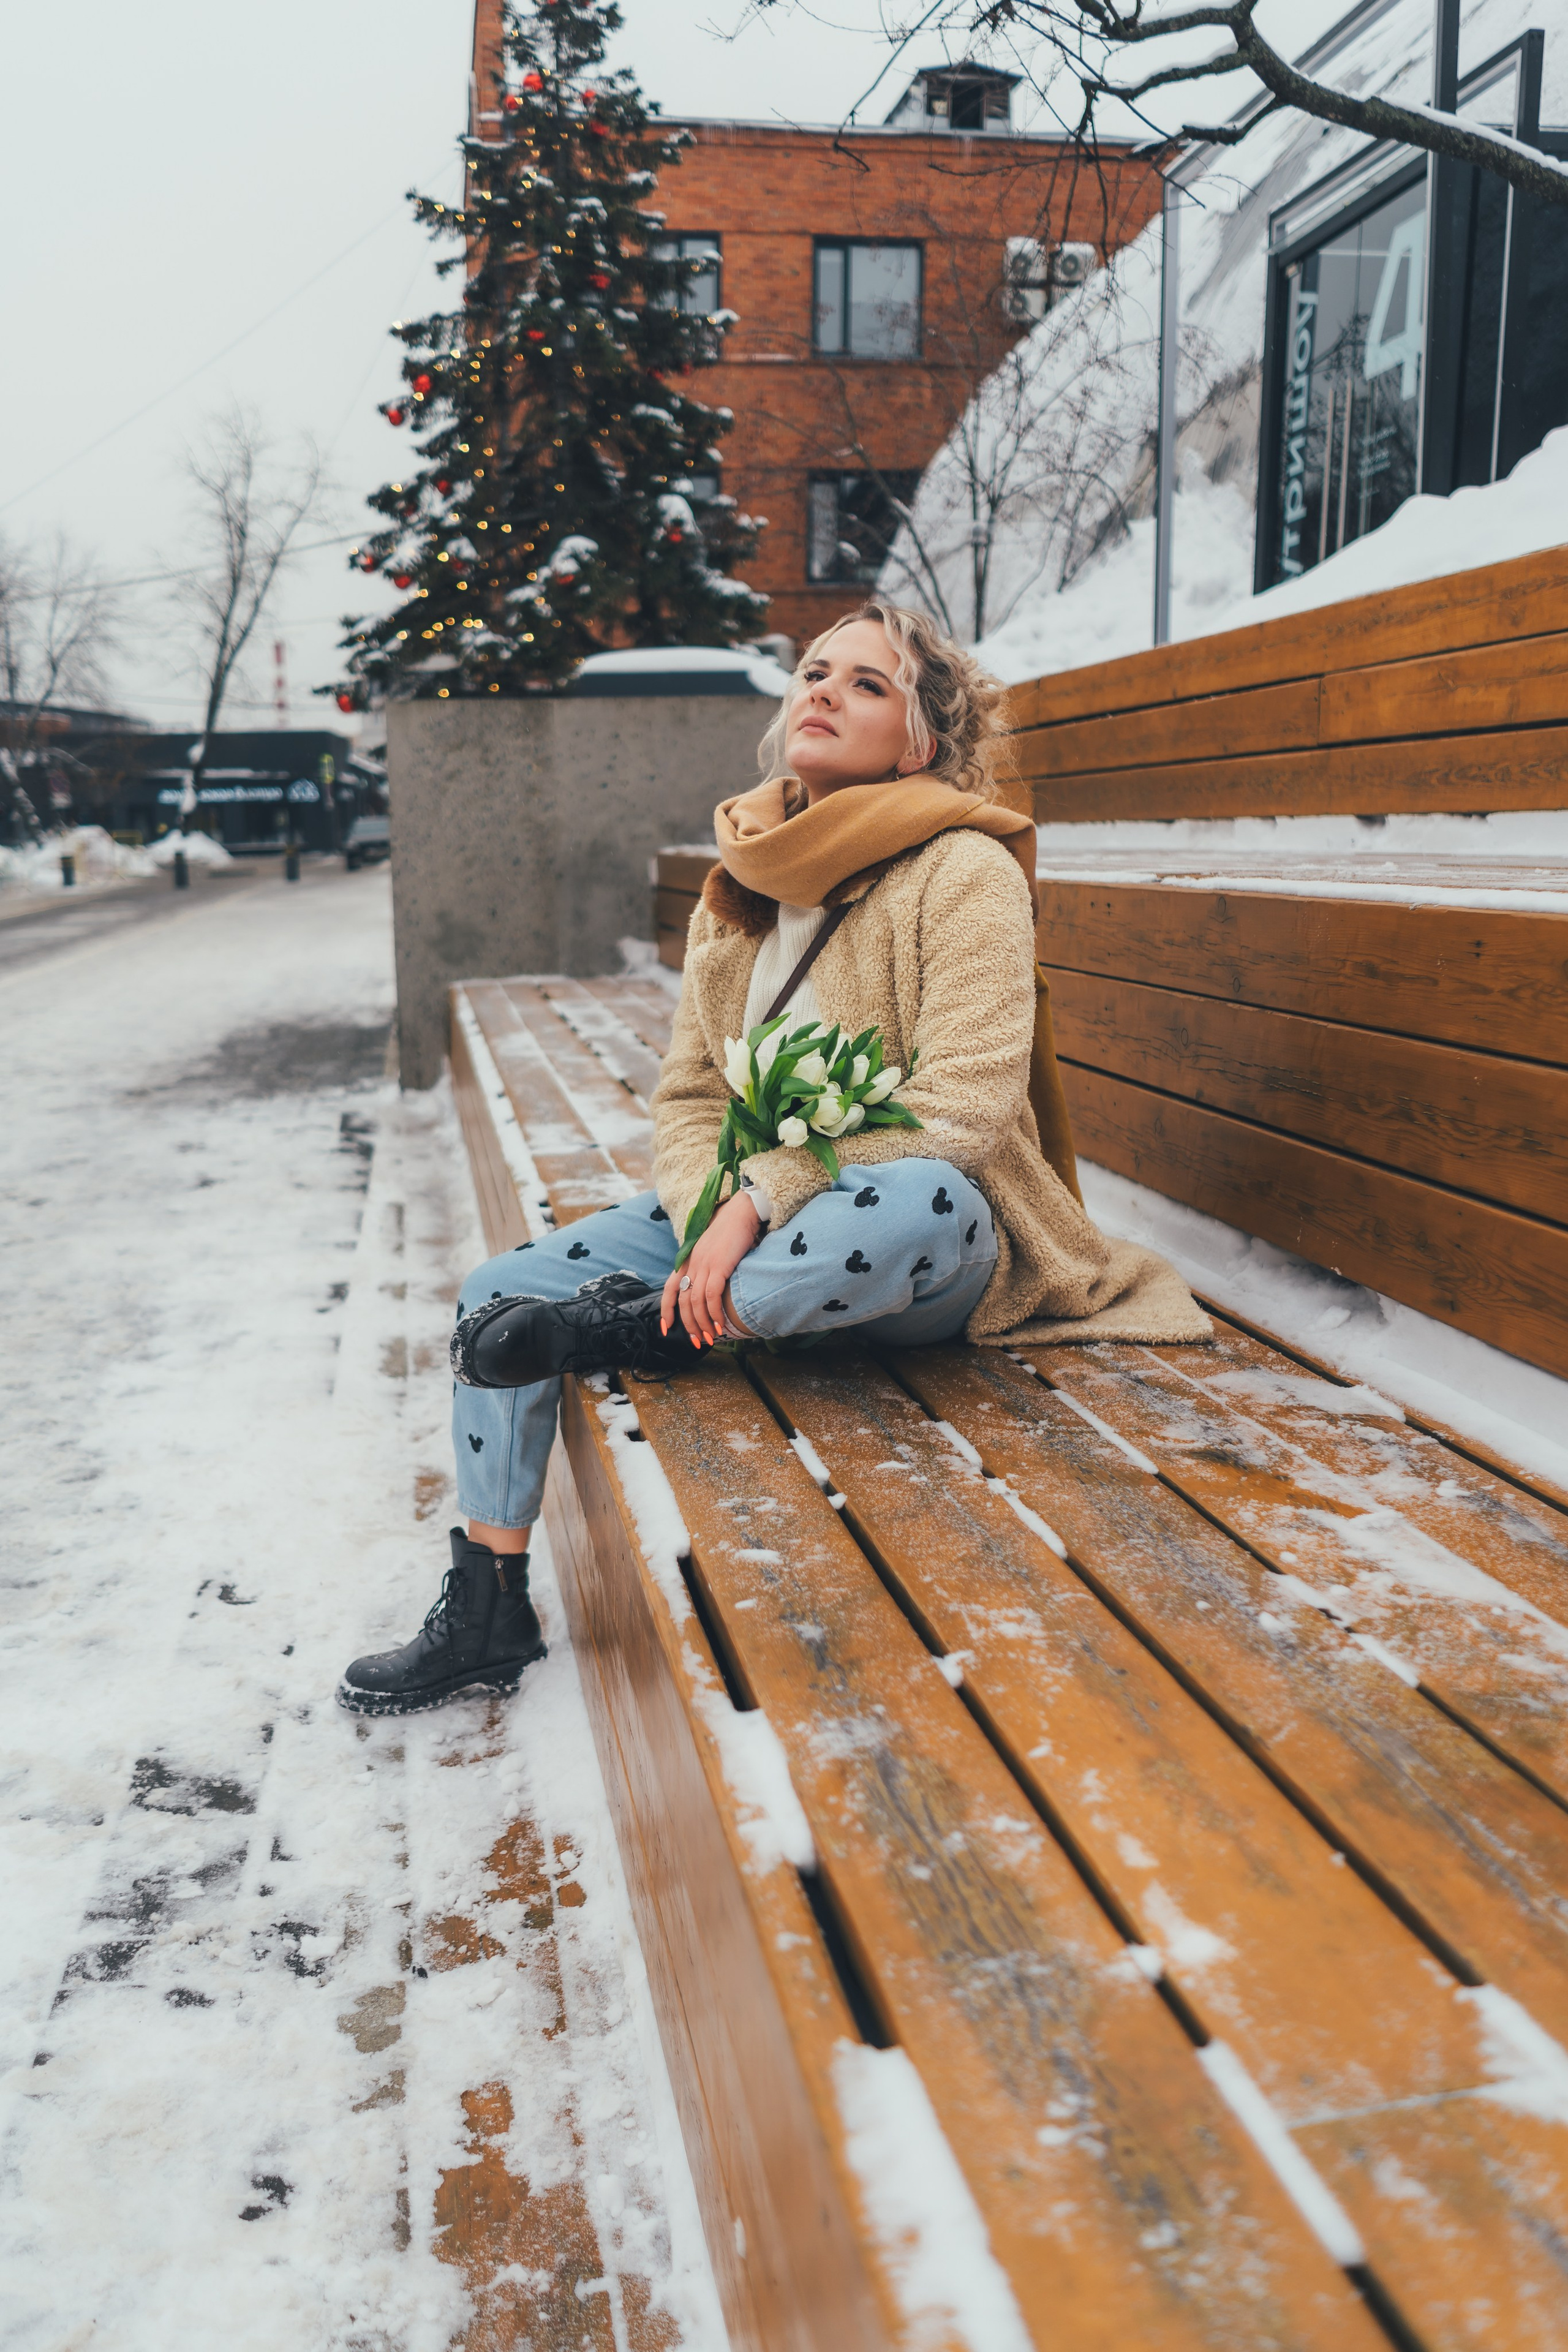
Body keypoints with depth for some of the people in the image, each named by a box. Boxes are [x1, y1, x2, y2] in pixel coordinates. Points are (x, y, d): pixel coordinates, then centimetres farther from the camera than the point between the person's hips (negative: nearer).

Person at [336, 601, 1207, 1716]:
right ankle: (488, 1610, 9)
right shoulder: (741, 886, 10)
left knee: (921, 1200, -41)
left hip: (922, 1252, -6)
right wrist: (708, 1225, -12)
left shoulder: (963, 873, -10)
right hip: (740, 1218, 6)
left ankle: (647, 1326, -17)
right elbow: (689, 1095, 9)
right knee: (500, 1293, -6)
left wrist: (761, 1203, -22)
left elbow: (960, 1111, -20)